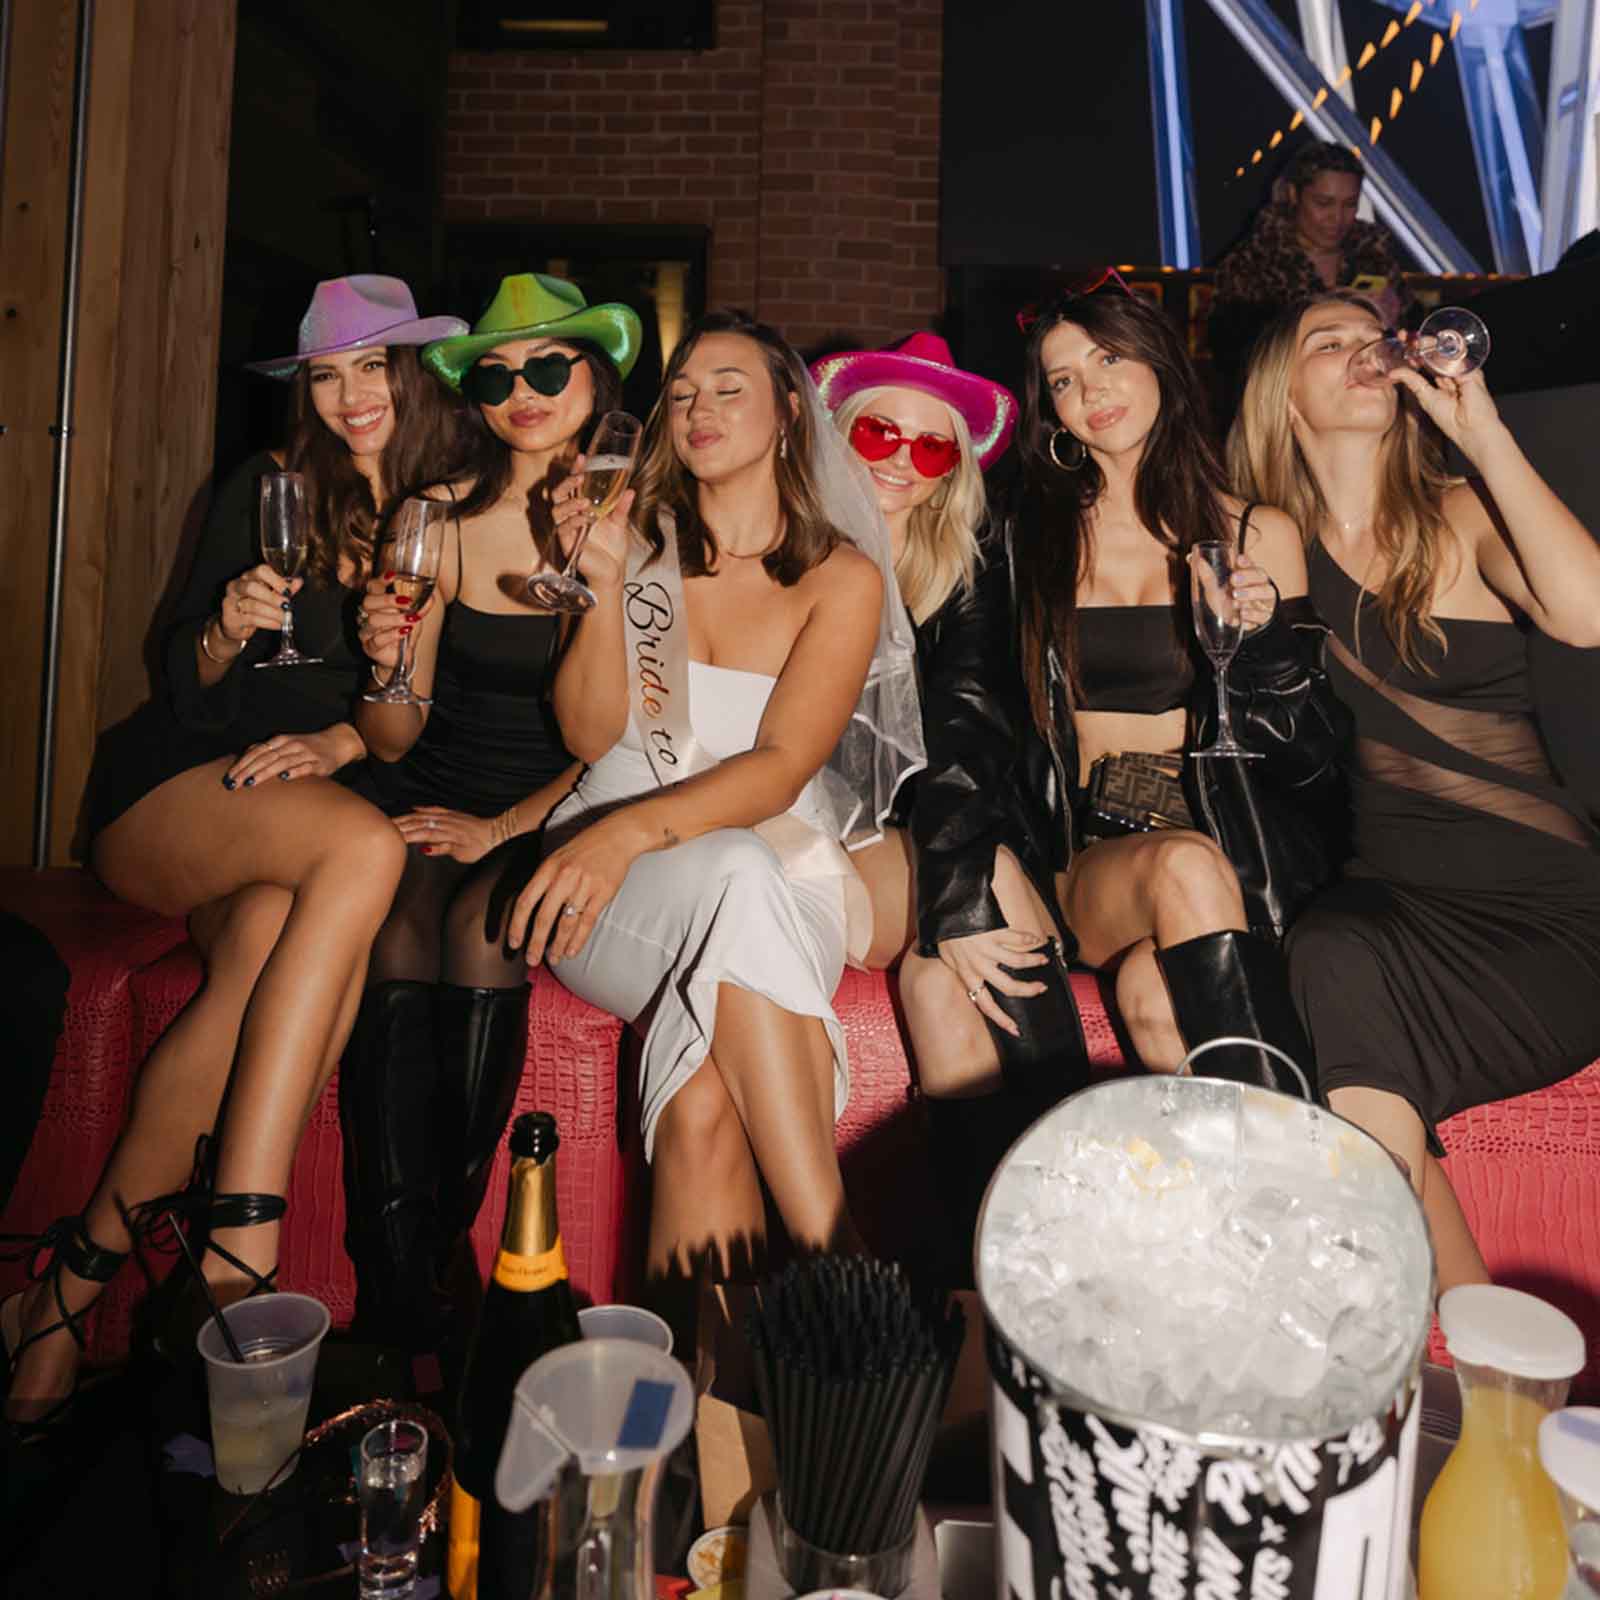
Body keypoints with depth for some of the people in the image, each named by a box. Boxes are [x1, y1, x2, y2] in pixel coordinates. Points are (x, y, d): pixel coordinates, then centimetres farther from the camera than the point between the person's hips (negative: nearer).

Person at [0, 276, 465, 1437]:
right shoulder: (270, 490, 8)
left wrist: (344, 742, -10)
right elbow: (193, 690, 7)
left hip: (301, 822, 2)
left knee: (275, 936, -35)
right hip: (170, 794, -2)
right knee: (364, 845, -35)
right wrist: (230, 628, -13)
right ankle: (239, 1246, -34)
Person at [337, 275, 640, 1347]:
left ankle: (443, 1234, -12)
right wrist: (388, 664, -18)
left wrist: (504, 828, -14)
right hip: (430, 796, 2)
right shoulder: (442, 521, 4)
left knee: (482, 927, -30)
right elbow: (393, 743, 4)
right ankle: (398, 1290, -18)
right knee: (399, 941, -27)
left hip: (557, 815, -1)